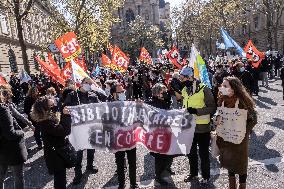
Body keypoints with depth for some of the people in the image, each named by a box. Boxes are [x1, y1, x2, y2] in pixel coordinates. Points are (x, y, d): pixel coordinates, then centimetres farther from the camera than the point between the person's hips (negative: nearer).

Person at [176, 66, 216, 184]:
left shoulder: (204, 89, -17)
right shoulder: (184, 90, 4)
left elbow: (212, 108, -17)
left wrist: (196, 110, -27)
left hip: (202, 128, -6)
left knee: (203, 153, 11)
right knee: (191, 152, 19)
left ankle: (206, 176, 31)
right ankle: (193, 173, 40)